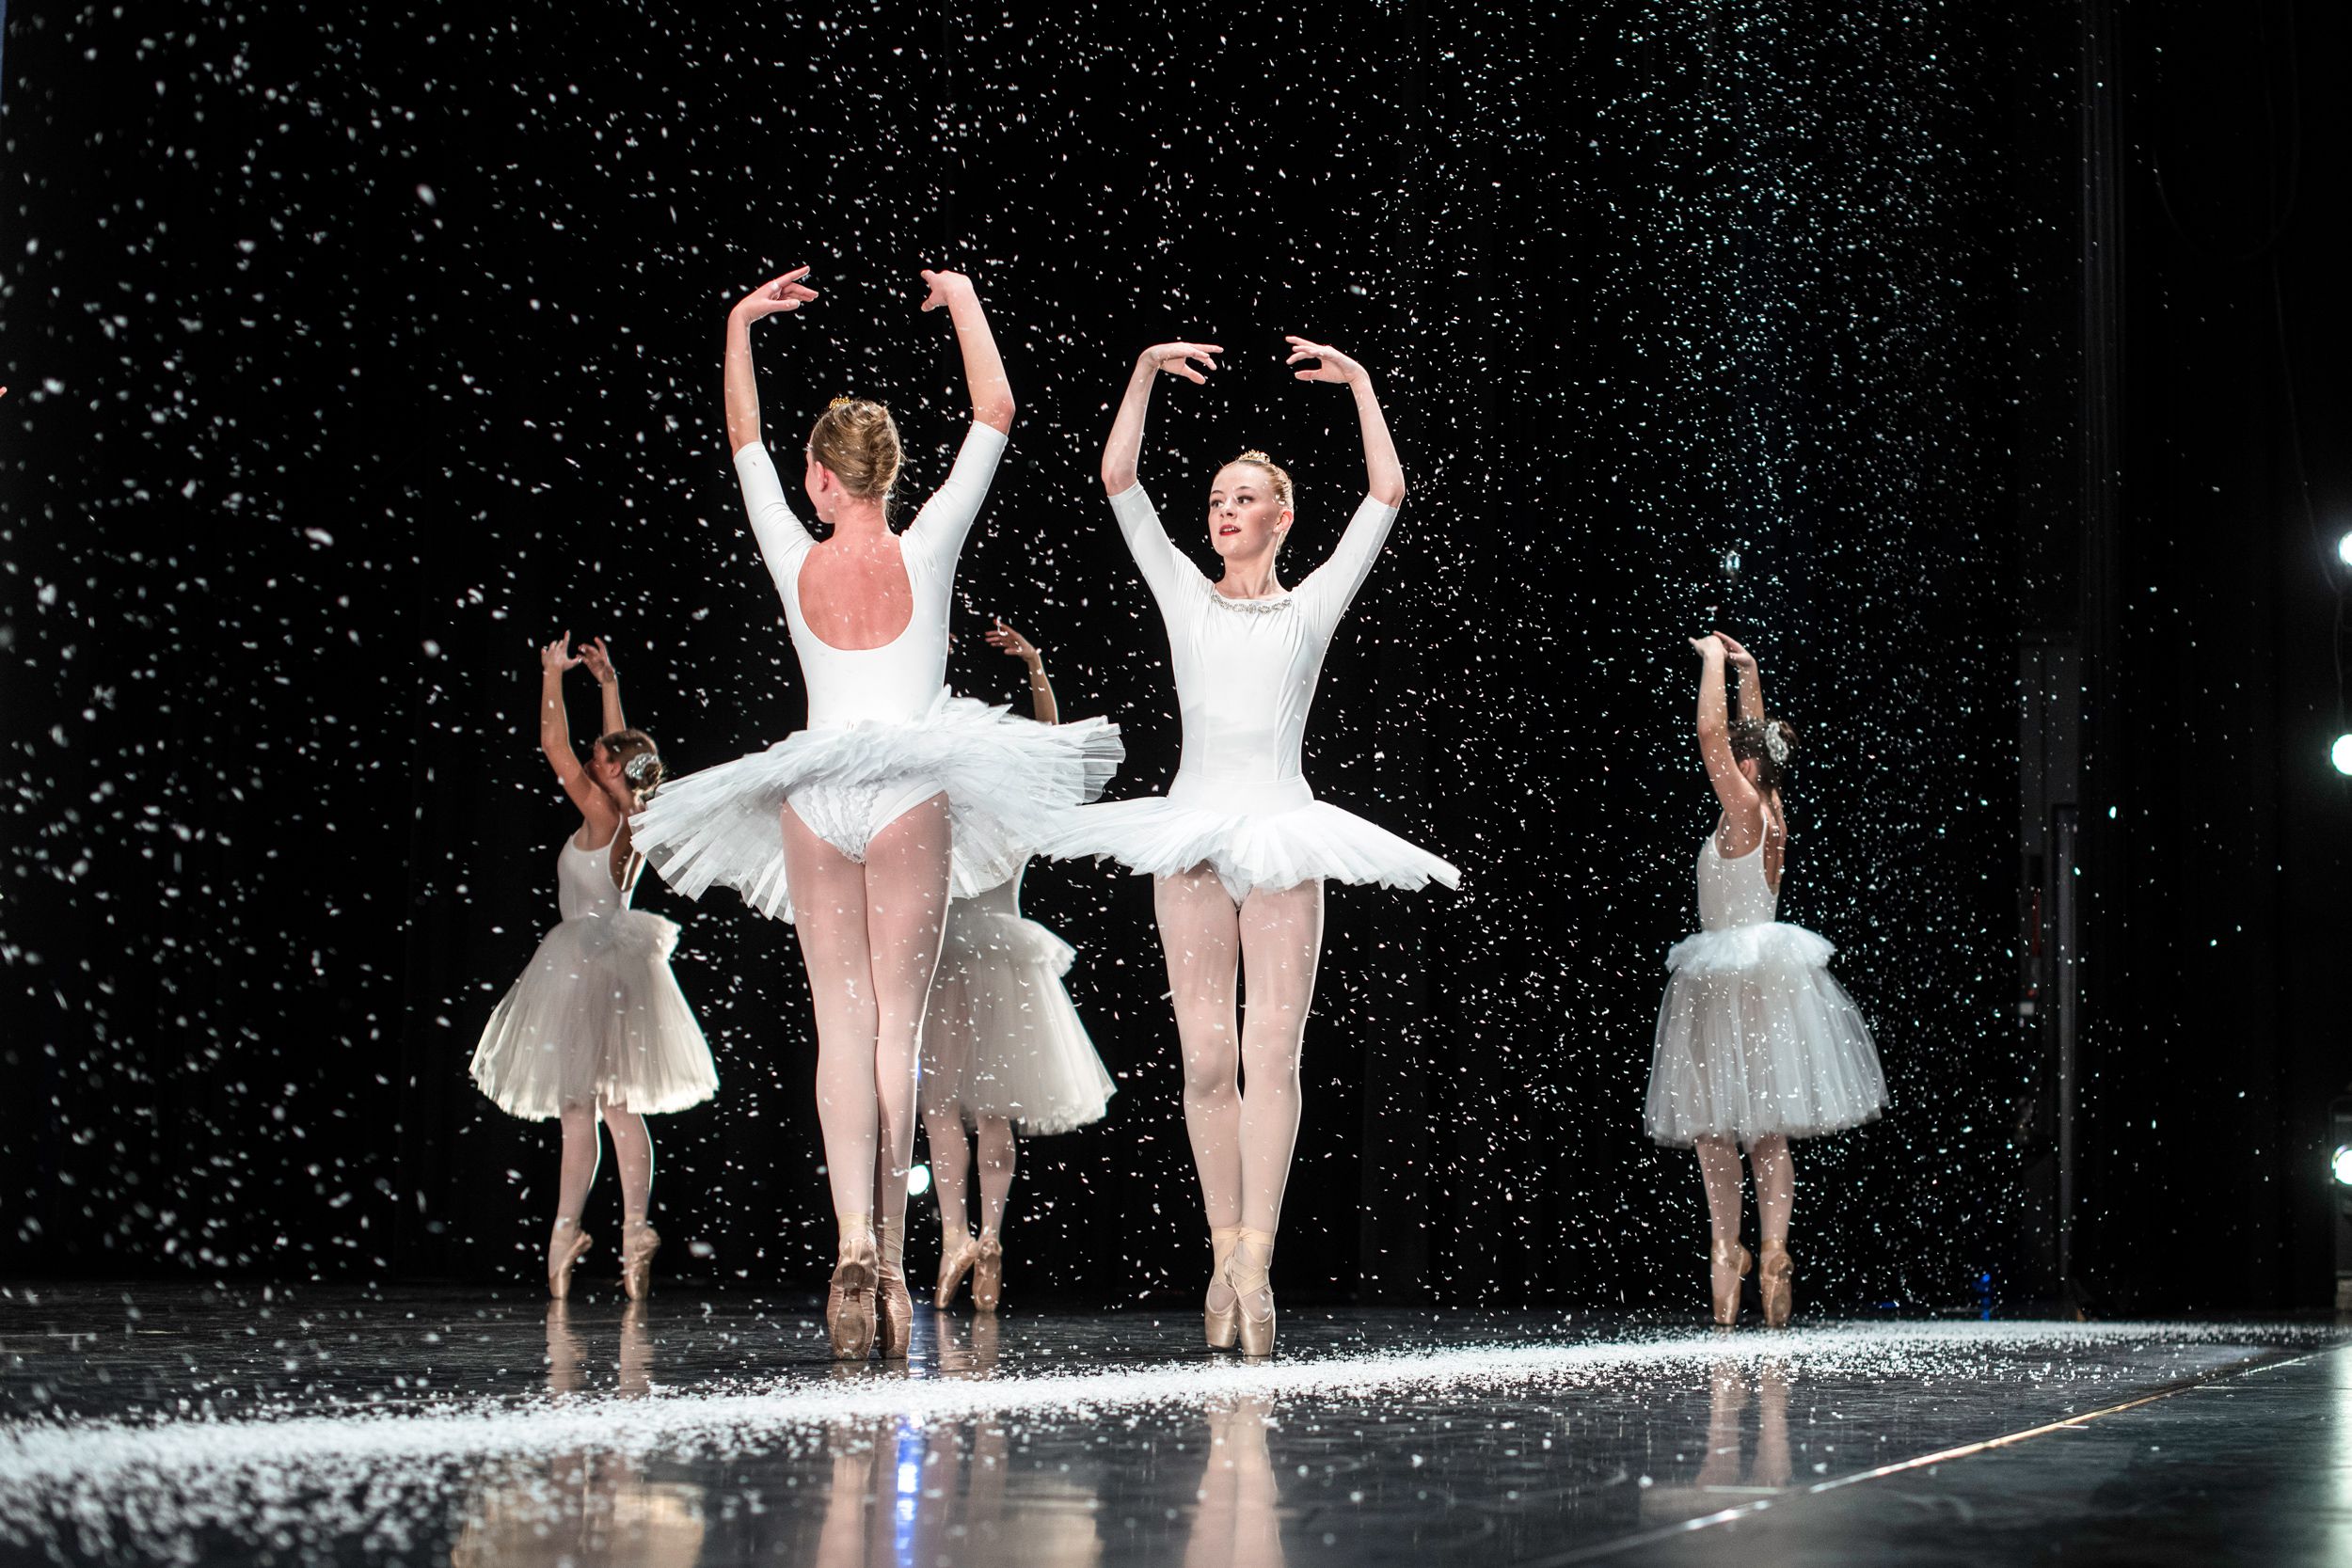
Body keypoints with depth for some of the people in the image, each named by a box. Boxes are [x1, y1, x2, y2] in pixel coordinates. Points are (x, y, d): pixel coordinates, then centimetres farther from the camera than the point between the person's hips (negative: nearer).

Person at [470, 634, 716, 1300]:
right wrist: (608, 682, 29)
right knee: (619, 1106, 5)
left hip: (588, 960, -8)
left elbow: (554, 745, -11)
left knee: (577, 1106, -5)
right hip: (617, 959, 8)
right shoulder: (635, 816, 7)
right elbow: (625, 747, 23)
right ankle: (635, 1229, -1)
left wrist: (553, 674, -1)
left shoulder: (602, 814, -13)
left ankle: (565, 1232, -3)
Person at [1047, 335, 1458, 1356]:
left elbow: (1386, 494, 5)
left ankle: (1253, 1260, -14)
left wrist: (1360, 383, 5)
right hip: (1193, 833, 1)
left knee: (1272, 1049, -10)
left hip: (1281, 835, -1)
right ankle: (1224, 1250, 6)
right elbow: (1118, 480, 7)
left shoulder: (1312, 605, 11)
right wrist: (1145, 372, 2)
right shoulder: (1183, 595, 14)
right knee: (1207, 1056, -3)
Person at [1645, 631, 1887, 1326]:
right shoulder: (1766, 813, 10)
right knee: (1711, 1124, 9)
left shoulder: (1746, 812, -12)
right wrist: (1745, 669, 27)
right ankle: (1726, 1246, 12)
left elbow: (1712, 735, -18)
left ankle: (1772, 1253, -5)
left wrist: (1713, 658, -8)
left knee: (1765, 1127, -7)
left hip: (1750, 978, -9)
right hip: (1722, 981, 9)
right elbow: (1754, 738, 25)